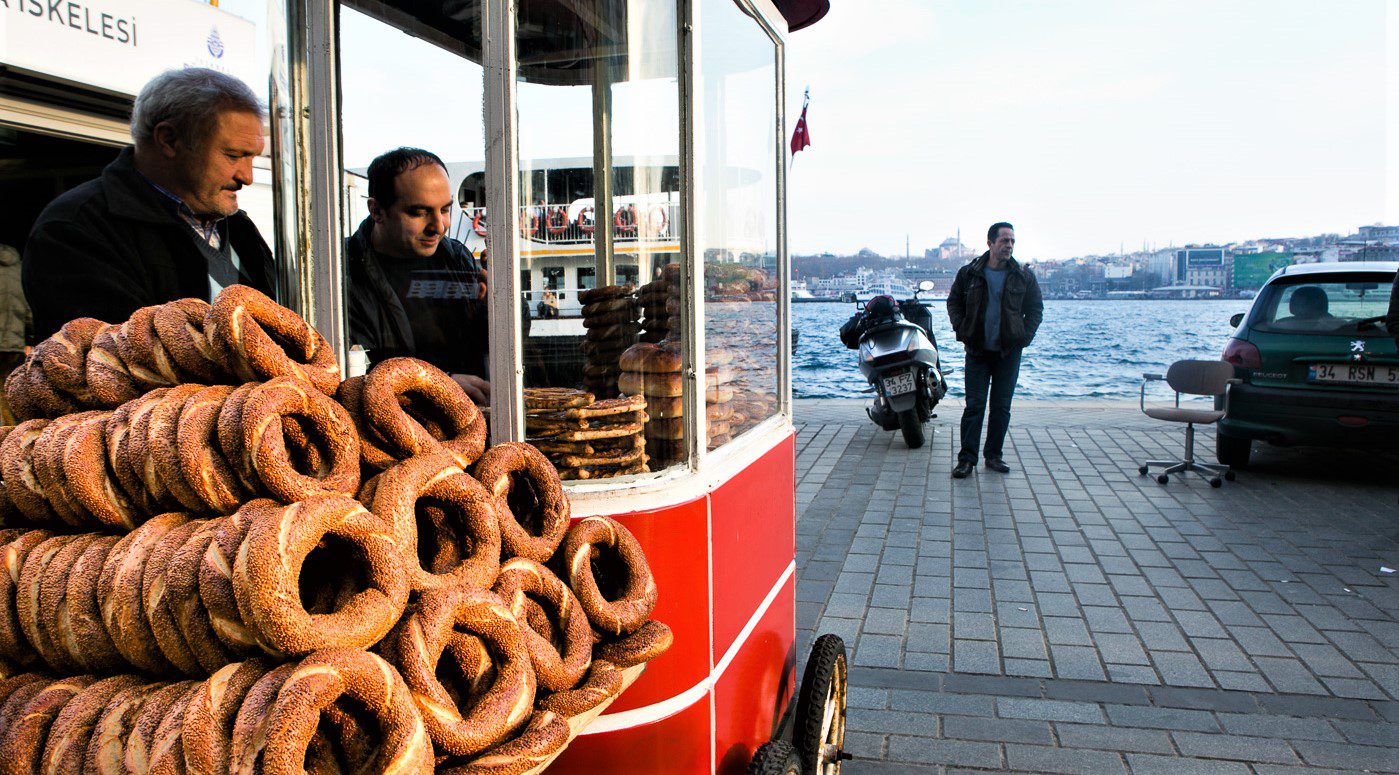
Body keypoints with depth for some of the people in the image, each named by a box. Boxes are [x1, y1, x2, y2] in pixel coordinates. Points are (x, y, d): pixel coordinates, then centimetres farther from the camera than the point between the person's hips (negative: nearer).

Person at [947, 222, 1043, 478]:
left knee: (1001, 406, 6)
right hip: (978, 351, -1)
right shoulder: (969, 273, 0)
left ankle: (993, 455, 17)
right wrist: (962, 329, -1)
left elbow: (1036, 308, 11)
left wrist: (1025, 336, -1)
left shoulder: (1023, 276, 3)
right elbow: (953, 302, 11)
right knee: (974, 405, -3)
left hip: (1009, 351, 1)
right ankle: (967, 458, 1)